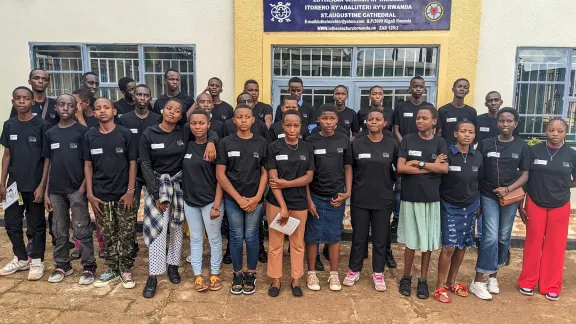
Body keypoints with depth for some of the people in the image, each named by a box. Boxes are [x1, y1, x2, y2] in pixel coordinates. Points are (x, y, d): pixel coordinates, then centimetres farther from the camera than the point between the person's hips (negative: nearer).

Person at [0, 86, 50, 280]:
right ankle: (21, 258, 29)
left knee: (37, 225, 6)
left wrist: (42, 185, -12)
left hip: (34, 185, -5)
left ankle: (37, 261, 20)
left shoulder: (42, 126, -8)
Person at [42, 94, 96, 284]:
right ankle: (62, 265, 27)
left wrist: (83, 188, -11)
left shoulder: (83, 131, -3)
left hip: (77, 189, -4)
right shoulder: (50, 133, 9)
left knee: (82, 231, 1)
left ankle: (89, 267, 11)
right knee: (59, 231, 13)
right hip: (56, 190, 4)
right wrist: (46, 192, 7)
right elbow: (47, 164, 10)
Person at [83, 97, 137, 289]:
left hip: (123, 194, -2)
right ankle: (112, 269, 25)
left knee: (126, 234, 4)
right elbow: (88, 165, 6)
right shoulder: (89, 136, 4)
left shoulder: (125, 134, -3)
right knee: (107, 235, 12)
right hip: (100, 196, 2)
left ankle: (126, 270, 18)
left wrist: (130, 191, -8)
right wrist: (90, 194, 0)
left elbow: (132, 163, -2)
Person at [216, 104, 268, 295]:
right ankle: (237, 274, 25)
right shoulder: (226, 143, -2)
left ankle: (251, 274, 24)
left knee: (251, 237, 7)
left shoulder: (261, 142, 1)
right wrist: (239, 198, -9)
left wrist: (257, 197, -8)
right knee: (236, 237, 8)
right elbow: (220, 174, -4)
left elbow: (265, 172, 3)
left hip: (255, 199, 0)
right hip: (232, 199, 0)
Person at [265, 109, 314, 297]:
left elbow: (309, 176, -2)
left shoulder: (307, 148, 2)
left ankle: (296, 280, 26)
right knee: (275, 242, 7)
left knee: (298, 242, 11)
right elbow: (272, 179, -10)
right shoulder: (274, 147, -6)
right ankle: (275, 280, 22)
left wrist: (287, 183, -16)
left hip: (299, 202, 2)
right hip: (276, 202, -2)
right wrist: (282, 206, -16)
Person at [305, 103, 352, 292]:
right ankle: (311, 273, 21)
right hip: (315, 196, -1)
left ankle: (334, 274, 23)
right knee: (312, 236, 6)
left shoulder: (344, 141, 2)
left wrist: (347, 192, -3)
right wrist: (308, 199, -8)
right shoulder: (311, 141, -5)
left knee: (334, 235, 10)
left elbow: (348, 168, 8)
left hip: (336, 196, 2)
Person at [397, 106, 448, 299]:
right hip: (410, 197, -1)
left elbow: (445, 169, -10)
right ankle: (406, 277, 22)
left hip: (431, 198, 1)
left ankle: (423, 280, 22)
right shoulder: (408, 140, 0)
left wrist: (418, 163, -15)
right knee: (411, 240, 5)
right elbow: (400, 168, -10)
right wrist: (431, 167, -10)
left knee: (428, 240, 7)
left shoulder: (439, 143, 3)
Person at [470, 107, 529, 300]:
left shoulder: (522, 146, 2)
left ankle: (493, 276, 26)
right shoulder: (485, 144, -1)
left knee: (504, 238, 10)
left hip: (510, 198, 2)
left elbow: (525, 175, 2)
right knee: (490, 237, -10)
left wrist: (508, 189, -15)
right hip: (488, 197, -2)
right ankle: (478, 281, 0)